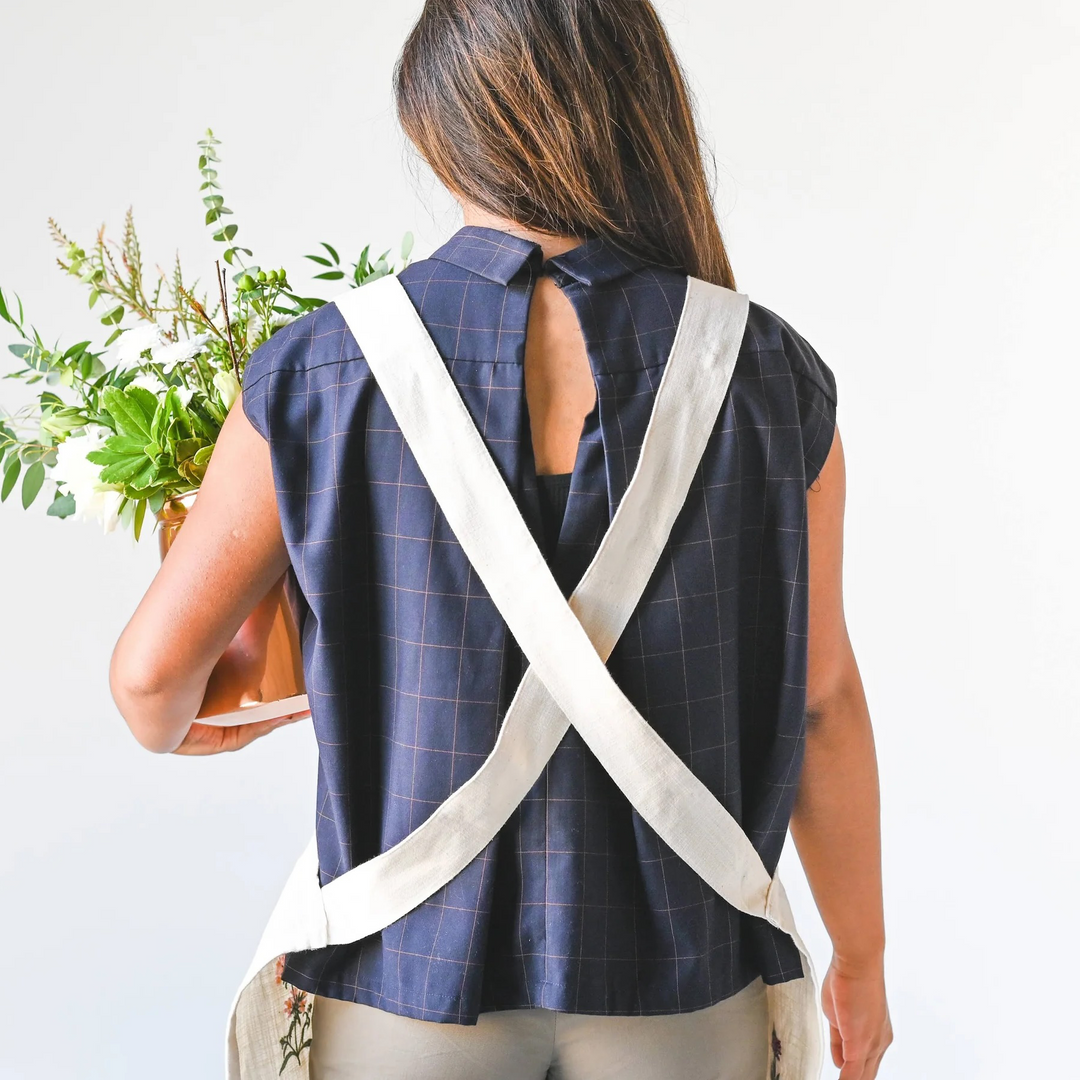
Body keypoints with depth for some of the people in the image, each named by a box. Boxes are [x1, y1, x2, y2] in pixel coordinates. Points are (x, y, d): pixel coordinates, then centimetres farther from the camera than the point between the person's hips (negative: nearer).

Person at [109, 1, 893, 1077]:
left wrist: (173, 729, 19)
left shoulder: (317, 373, -13)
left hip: (413, 961, -1)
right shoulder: (768, 375, -10)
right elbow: (820, 699, -5)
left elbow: (152, 668, -6)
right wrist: (861, 958, 9)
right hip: (676, 982, 1)